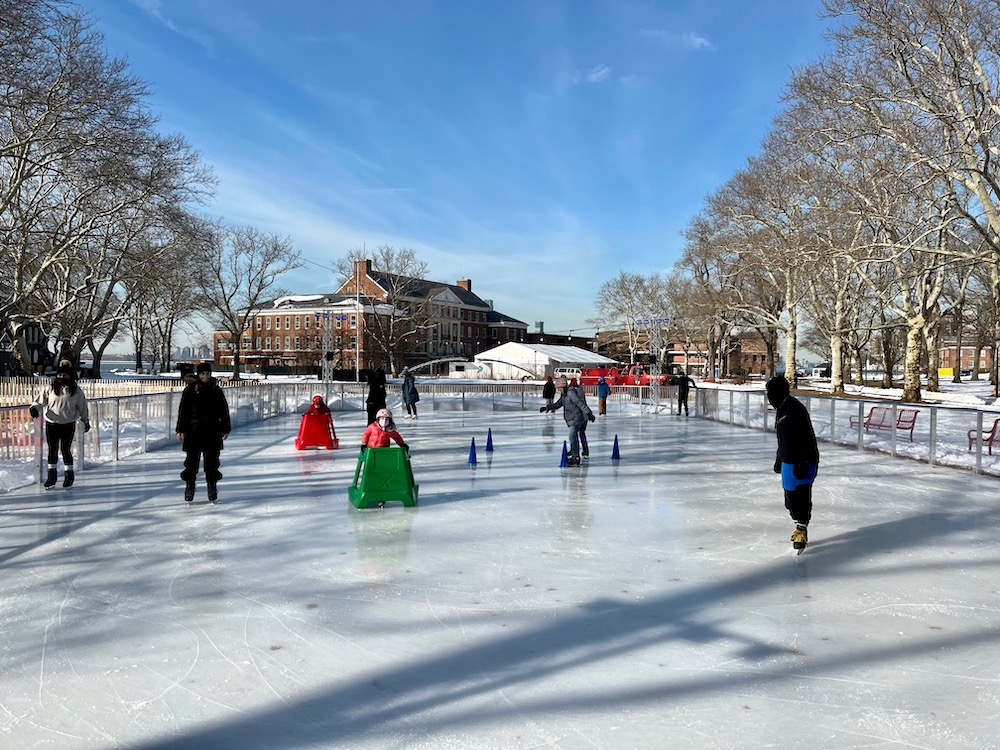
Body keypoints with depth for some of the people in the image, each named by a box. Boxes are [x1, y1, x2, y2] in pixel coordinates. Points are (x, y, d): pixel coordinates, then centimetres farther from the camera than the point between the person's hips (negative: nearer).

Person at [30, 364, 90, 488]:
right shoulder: (49, 389, -1)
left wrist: (86, 421, 15)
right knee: (52, 450, 7)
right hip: (51, 424, 2)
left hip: (68, 425, -2)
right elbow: (40, 401, 2)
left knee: (65, 449, 0)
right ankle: (51, 474, 20)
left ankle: (69, 474, 16)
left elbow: (82, 406, 8)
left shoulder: (76, 391, -1)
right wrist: (34, 409, -19)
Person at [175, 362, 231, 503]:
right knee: (192, 459, 2)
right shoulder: (190, 390, -1)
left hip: (212, 431, 1)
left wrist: (225, 428, 8)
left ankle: (212, 488, 16)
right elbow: (182, 410, 1)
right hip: (193, 430, -1)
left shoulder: (216, 390, 3)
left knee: (212, 460, 4)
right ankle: (189, 486, 16)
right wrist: (180, 430, -2)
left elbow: (224, 410, 8)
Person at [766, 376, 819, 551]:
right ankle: (799, 526, 26)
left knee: (801, 495, -4)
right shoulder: (782, 408, 13)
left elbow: (806, 438, -23)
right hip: (789, 461, 10)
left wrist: (801, 464, -25)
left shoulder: (795, 409, -19)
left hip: (802, 462, -10)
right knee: (790, 496, 14)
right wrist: (779, 459, 28)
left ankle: (802, 530, 4)